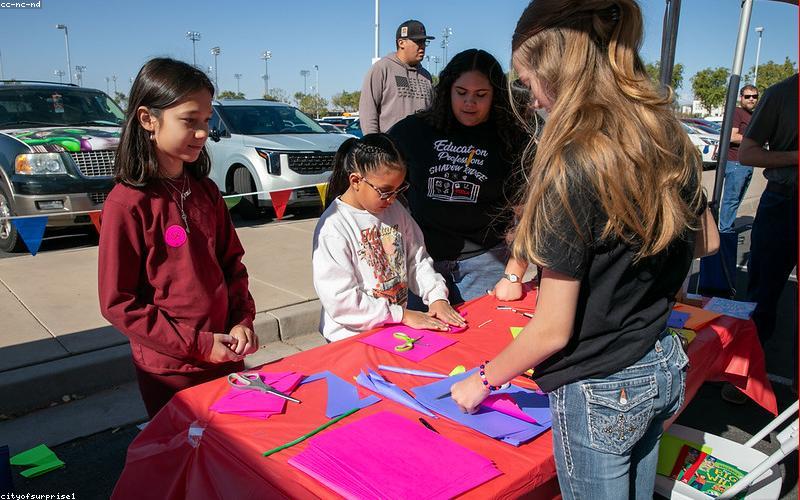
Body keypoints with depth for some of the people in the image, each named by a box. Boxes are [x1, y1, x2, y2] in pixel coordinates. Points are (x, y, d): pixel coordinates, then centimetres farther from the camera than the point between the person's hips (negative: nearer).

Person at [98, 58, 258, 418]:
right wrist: (198, 345, -15)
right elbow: (118, 304, -14)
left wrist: (242, 320, -4)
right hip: (169, 370, -5)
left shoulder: (205, 191, 3)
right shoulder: (128, 203, -16)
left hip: (225, 356, 6)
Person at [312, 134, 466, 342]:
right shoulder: (333, 228, -14)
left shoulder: (395, 211, 8)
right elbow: (341, 301, -18)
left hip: (398, 329, 5)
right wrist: (402, 315, -16)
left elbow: (418, 261, 13)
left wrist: (437, 297, -4)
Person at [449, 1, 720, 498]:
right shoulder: (670, 141, -3)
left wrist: (483, 381, -6)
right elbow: (707, 241, 14)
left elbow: (552, 331, -21)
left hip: (600, 396, -7)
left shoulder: (573, 167, -26)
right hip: (664, 369, 8)